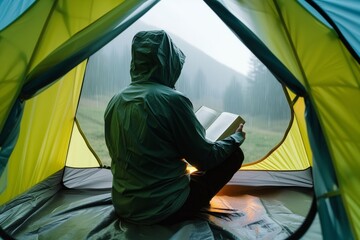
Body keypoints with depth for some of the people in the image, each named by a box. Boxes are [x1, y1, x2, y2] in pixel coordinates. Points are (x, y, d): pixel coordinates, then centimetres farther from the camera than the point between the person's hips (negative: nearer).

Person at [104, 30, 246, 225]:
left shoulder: (115, 101, -2)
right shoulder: (172, 99, -24)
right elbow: (205, 159, -13)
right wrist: (236, 138, 7)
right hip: (164, 210, -6)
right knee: (233, 154, 2)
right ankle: (192, 207, 11)